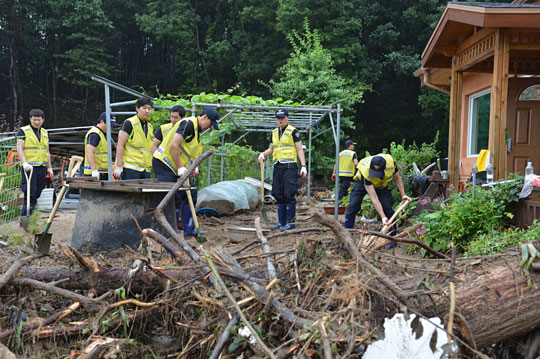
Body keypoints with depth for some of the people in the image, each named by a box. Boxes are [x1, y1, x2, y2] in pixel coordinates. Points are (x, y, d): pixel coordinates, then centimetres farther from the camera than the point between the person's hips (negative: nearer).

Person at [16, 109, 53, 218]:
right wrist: (24, 163, -24)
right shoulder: (23, 131, -2)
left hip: (42, 168, 6)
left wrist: (49, 168, 19)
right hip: (29, 167, -6)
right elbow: (19, 149, -10)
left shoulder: (45, 132, 17)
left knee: (36, 194, 9)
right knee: (30, 194, -12)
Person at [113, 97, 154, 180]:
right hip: (131, 169, -7)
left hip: (146, 169, 7)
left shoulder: (150, 127, 18)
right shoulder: (129, 123, -4)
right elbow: (120, 145, -9)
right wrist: (119, 167, -14)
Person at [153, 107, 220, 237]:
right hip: (164, 163, -10)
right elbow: (173, 146, -26)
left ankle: (189, 231, 15)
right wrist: (180, 168, -21)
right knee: (174, 199, -10)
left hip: (177, 168, 10)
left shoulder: (197, 129, 14)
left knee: (190, 194, 9)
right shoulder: (188, 123, -18)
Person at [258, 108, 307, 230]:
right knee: (279, 195, 7)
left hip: (289, 166, -7)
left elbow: (300, 149, -5)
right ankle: (281, 221, 13)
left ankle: (290, 222, -4)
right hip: (277, 166, 7)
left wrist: (303, 166, -13)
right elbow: (271, 149, 25)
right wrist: (263, 154, 4)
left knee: (289, 195, -8)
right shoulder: (274, 133, 17)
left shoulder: (293, 131, -2)